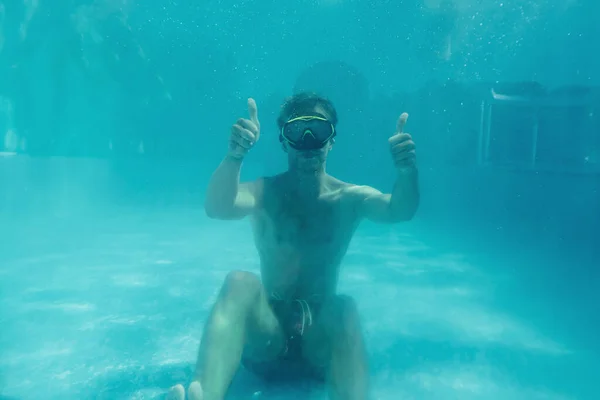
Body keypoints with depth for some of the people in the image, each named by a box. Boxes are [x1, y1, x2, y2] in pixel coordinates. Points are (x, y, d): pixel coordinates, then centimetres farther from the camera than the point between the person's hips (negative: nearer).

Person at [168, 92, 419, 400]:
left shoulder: (351, 198, 1)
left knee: (345, 307, -30)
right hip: (265, 338, 0)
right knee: (240, 281, -28)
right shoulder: (264, 193, -3)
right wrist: (235, 155, -42)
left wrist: (407, 170, -40)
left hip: (321, 339, 1)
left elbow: (400, 211, -18)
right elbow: (217, 208, -23)